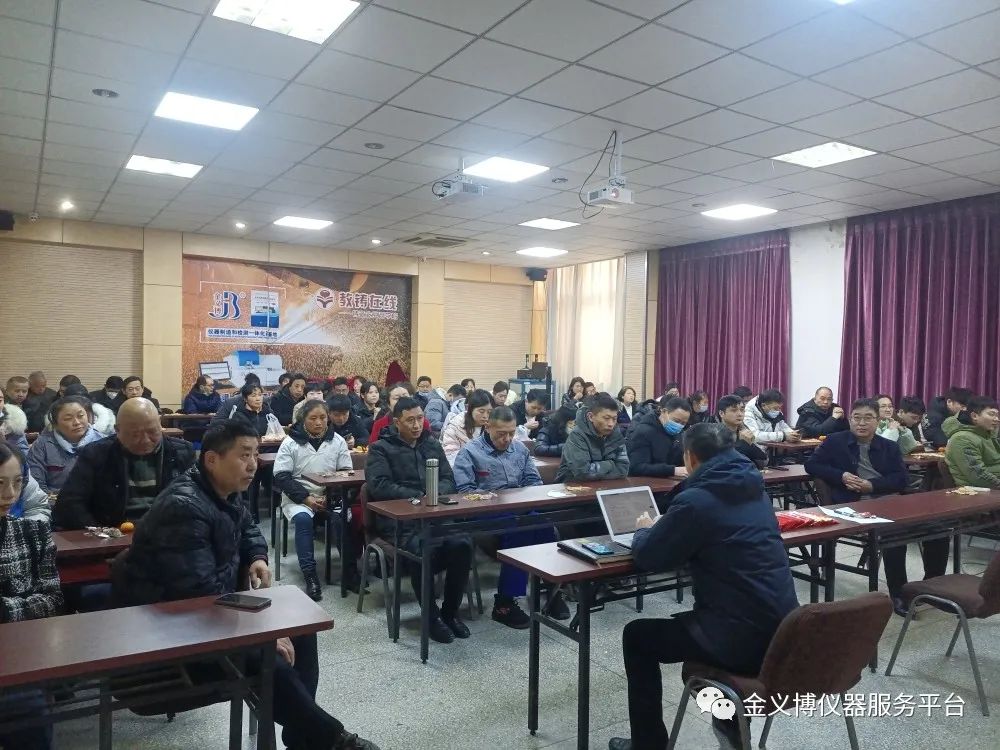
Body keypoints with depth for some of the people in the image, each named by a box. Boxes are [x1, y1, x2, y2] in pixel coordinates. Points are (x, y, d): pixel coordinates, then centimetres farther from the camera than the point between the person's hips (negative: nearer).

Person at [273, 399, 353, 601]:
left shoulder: (337, 441, 3)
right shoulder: (290, 443, -3)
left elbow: (346, 473, 3)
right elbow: (281, 478, -6)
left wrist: (330, 496, -14)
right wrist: (307, 499, -17)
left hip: (329, 496, 2)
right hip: (298, 497, -1)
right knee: (303, 519, -33)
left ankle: (350, 568, -12)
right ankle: (310, 576, -28)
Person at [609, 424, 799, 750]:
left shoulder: (696, 500, -16)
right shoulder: (755, 490, 10)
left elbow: (648, 556, -6)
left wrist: (645, 530, 15)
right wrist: (664, 529, 25)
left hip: (743, 637, -8)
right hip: (782, 631, 8)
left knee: (637, 635, 11)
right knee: (693, 617, 36)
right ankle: (730, 721, 40)